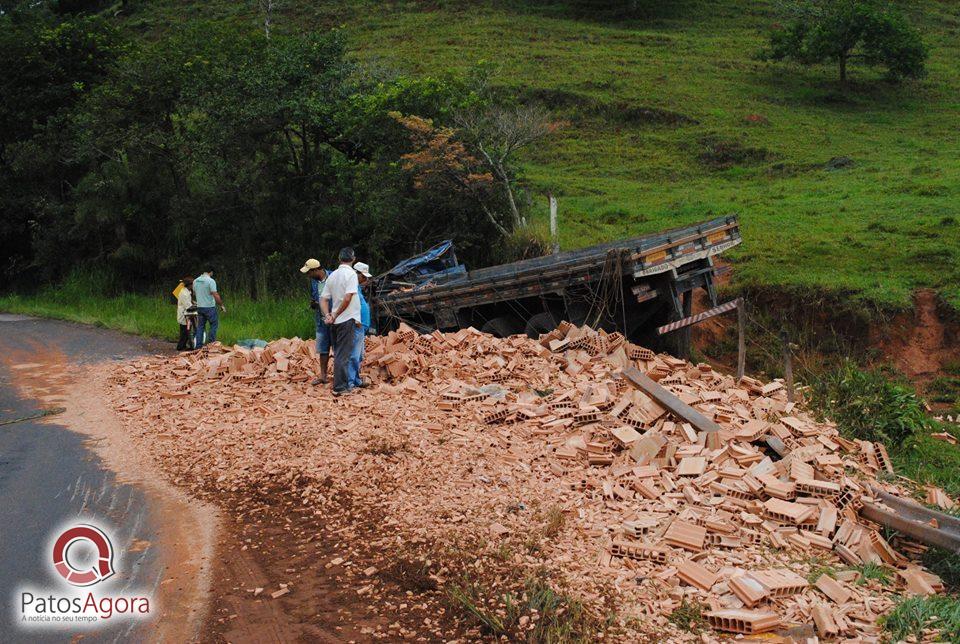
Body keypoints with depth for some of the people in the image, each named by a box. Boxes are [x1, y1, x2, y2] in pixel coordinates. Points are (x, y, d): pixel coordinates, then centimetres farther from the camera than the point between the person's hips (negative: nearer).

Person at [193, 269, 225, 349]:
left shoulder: (195, 281, 7)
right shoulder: (210, 281, -14)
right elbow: (215, 295, -18)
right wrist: (221, 305, -9)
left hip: (199, 307, 6)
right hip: (209, 307, -6)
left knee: (200, 326, 10)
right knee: (214, 324, 6)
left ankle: (198, 346, 8)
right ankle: (211, 342, 2)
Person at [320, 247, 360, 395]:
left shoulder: (332, 275, 9)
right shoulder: (351, 274, -11)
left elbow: (323, 299, 7)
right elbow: (348, 298, -21)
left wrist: (327, 315, -3)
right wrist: (336, 314, -11)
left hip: (335, 321, 7)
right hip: (347, 319, -7)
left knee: (339, 353, 15)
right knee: (343, 354, -4)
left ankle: (344, 383, 26)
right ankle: (339, 387, -3)